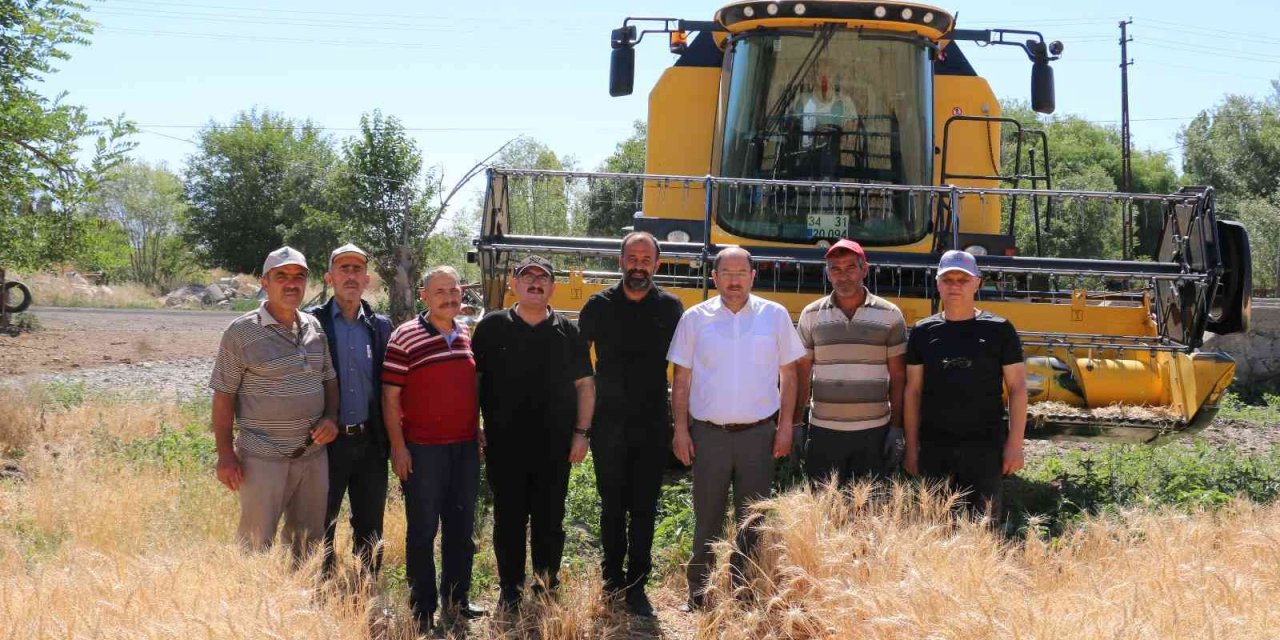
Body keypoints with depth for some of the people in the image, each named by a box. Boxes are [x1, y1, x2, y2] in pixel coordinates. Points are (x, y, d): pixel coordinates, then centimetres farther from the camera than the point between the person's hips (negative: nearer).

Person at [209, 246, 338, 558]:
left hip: (313, 453, 5)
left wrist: (331, 417, 0)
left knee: (308, 542, 14)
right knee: (256, 544, -2)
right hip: (263, 458, -5)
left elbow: (330, 379, 18)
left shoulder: (316, 328, 8)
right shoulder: (242, 331, -7)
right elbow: (224, 396, -6)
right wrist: (225, 454, -10)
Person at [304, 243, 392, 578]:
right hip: (328, 440, -4)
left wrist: (388, 439, 2)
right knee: (320, 529, 4)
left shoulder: (380, 326, 8)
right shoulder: (313, 322, -3)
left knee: (370, 530, 12)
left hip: (370, 441, 4)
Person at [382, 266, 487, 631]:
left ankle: (456, 601, 24)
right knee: (423, 530, 3)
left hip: (466, 447, 6)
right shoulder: (405, 337, -8)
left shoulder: (468, 336, 10)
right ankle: (422, 608, 12)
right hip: (422, 450, -5)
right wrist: (398, 447, -12)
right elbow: (390, 396, -9)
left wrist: (478, 434, 16)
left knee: (461, 528, 12)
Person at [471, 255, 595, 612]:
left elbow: (585, 384, 7)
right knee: (508, 518, 6)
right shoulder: (492, 327, 2)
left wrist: (581, 432, 0)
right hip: (504, 444, -1)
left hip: (555, 445, 1)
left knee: (550, 517, 9)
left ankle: (547, 583, 24)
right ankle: (510, 589, 17)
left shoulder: (567, 332, 5)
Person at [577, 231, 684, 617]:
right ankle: (613, 576, 23)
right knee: (612, 505, 9)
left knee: (644, 507, 3)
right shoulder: (599, 306, 1)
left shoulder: (670, 308, 2)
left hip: (653, 426, 0)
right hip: (608, 424, 0)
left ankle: (635, 586, 8)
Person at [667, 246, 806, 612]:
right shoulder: (695, 318, 1)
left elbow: (788, 375, 6)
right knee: (707, 519, 7)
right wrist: (681, 429, -1)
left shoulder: (775, 316, 2)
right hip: (709, 433, 0)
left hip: (758, 434, 1)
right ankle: (697, 592, 17)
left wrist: (786, 426, 1)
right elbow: (682, 380, 4)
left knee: (752, 520, 8)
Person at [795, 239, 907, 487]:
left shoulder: (889, 315, 2)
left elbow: (898, 377, 4)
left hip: (874, 432, -1)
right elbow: (801, 376, 8)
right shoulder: (812, 315, 5)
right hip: (824, 431, 1)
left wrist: (896, 428, -1)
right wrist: (795, 426, 4)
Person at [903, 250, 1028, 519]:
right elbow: (913, 391, 9)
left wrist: (1015, 443, -5)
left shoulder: (998, 330, 2)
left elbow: (1017, 388, 2)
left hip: (984, 446, -2)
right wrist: (911, 446, 5)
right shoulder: (923, 332, 7)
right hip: (934, 447, 2)